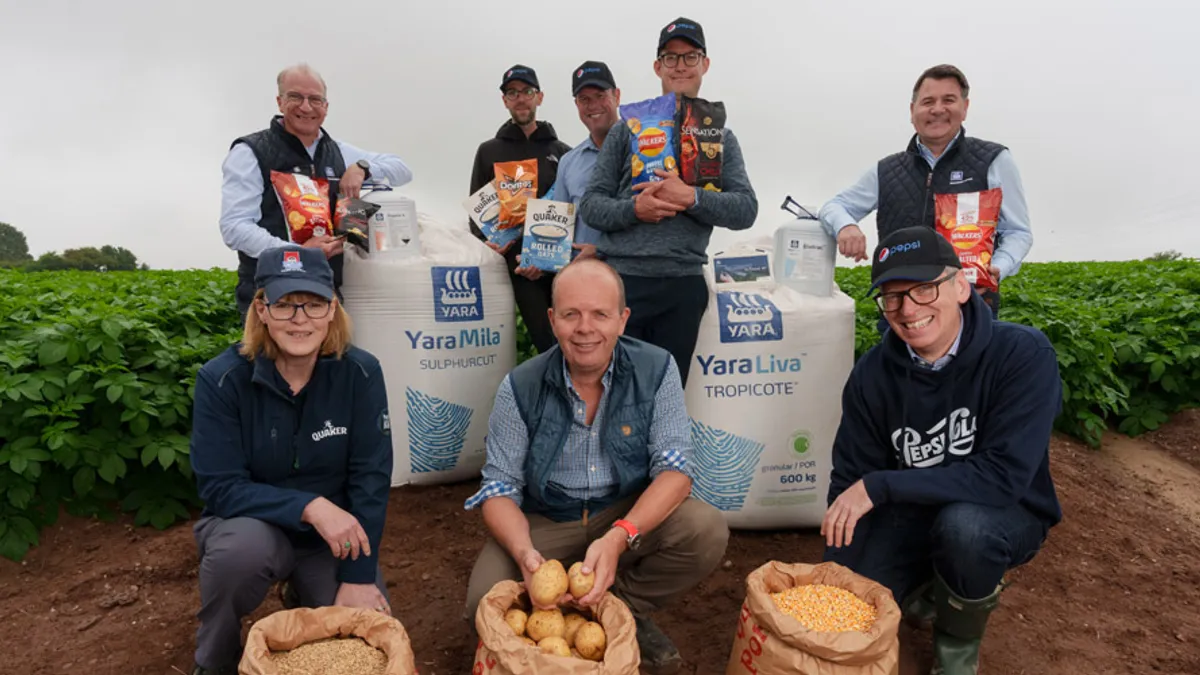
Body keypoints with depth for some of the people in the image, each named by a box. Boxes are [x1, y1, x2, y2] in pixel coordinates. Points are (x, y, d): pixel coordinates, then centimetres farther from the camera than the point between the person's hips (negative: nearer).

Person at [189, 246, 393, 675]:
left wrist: (359, 578, -17)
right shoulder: (221, 379, -17)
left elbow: (370, 477, -14)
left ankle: (306, 594, 20)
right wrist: (308, 506, -32)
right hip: (252, 525, -1)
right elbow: (220, 488, -18)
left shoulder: (360, 373, -15)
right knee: (243, 547, -35)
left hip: (333, 535, 1)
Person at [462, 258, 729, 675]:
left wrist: (618, 538, -34)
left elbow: (674, 468, -17)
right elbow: (500, 487, -9)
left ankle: (626, 610, 0)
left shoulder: (656, 370, -13)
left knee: (706, 531, -26)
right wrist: (525, 552, -31)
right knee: (486, 603, -25)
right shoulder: (520, 388, -12)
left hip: (634, 515, 1)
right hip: (544, 523, 0)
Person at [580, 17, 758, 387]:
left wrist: (691, 197, -16)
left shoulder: (720, 138, 10)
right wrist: (634, 208, -16)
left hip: (683, 285, 1)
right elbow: (590, 204, 3)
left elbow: (746, 210, 0)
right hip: (622, 279, -1)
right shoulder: (626, 129, 7)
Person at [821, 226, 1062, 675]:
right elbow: (849, 482, -7)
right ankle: (929, 592, 18)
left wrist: (880, 486, -31)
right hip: (912, 516, 3)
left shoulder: (1023, 354, -23)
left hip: (1005, 517, -3)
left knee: (963, 524, -36)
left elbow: (1003, 475, -30)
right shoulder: (873, 374, -12)